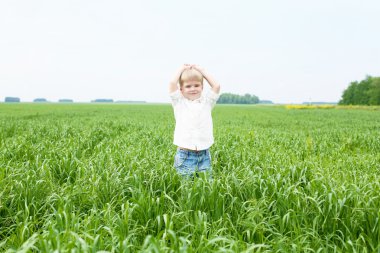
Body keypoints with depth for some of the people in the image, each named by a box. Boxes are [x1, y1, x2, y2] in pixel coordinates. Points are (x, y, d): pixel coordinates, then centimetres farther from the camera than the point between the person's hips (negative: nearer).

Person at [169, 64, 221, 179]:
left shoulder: (206, 102, 10)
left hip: (204, 154, 2)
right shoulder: (179, 103, 4)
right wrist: (182, 69, 6)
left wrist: (201, 70, 9)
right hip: (185, 155, -2)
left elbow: (216, 86, 0)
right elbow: (172, 84, -8)